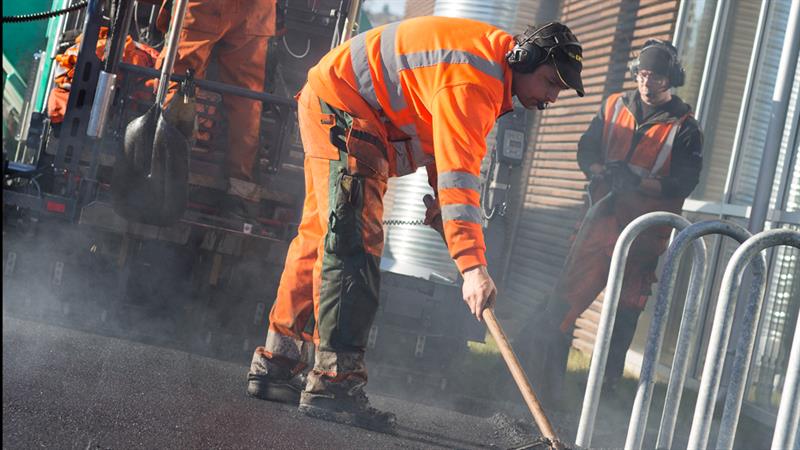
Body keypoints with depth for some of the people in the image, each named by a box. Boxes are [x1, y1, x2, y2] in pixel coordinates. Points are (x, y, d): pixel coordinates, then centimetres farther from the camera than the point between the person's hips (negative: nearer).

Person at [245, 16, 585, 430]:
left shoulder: (495, 60, 6)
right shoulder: (472, 81, -27)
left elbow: (451, 142, 17)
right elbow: (459, 170, -36)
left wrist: (440, 198, 5)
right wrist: (472, 265, -40)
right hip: (340, 105, -11)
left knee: (321, 237, 13)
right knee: (354, 243, -17)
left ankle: (276, 365, 21)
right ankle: (333, 383, -20)